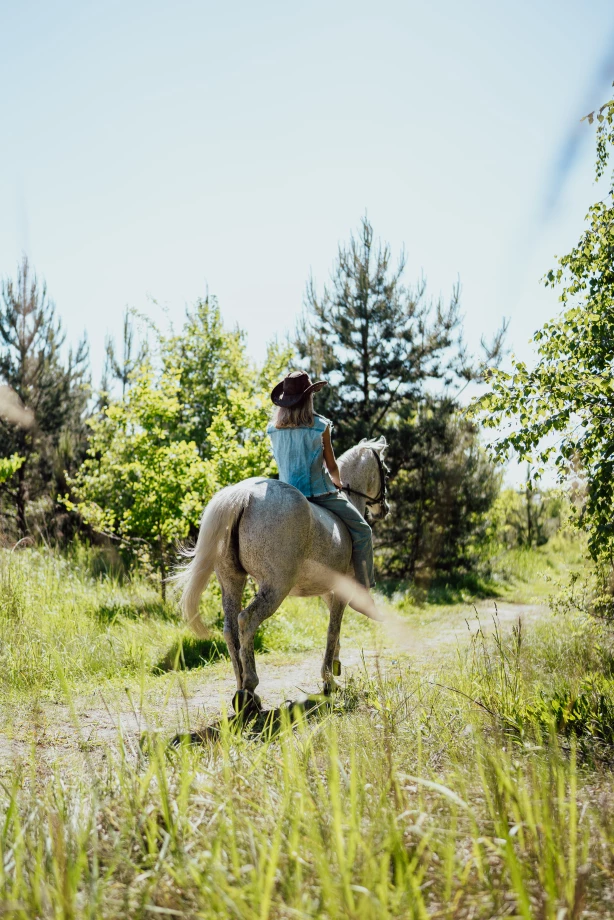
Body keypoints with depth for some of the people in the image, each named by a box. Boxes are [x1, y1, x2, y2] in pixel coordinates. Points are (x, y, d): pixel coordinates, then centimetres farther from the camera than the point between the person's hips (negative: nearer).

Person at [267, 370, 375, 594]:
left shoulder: (272, 429, 3)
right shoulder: (320, 425, -9)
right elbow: (331, 465, -2)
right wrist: (337, 483, 21)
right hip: (319, 492, -5)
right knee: (361, 531, 6)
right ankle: (363, 589, 2)